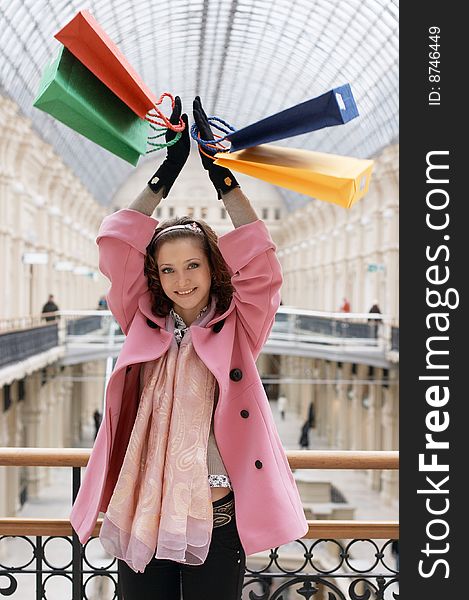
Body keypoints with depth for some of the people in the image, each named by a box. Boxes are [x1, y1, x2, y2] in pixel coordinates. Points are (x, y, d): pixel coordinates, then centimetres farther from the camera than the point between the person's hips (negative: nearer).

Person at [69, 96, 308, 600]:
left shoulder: (237, 331, 1)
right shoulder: (144, 326, 5)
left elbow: (258, 264, -11)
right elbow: (117, 248, 0)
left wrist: (221, 174, -9)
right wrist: (167, 171, -1)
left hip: (215, 521, -2)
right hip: (140, 519, 2)